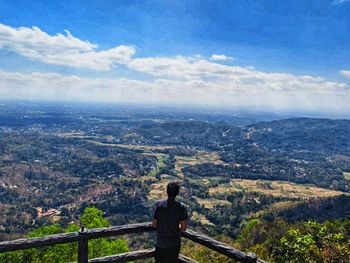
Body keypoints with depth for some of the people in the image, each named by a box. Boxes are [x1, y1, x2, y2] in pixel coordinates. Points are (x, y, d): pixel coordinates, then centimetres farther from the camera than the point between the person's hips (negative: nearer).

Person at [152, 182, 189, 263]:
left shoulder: (159, 204, -14)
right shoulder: (181, 206, -14)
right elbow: (184, 228, -12)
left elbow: (154, 225, -10)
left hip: (161, 242, 0)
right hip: (175, 243, 0)